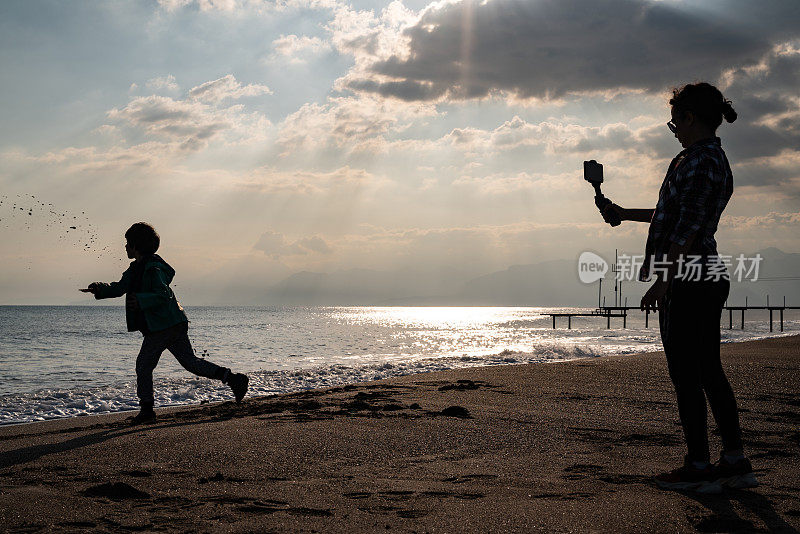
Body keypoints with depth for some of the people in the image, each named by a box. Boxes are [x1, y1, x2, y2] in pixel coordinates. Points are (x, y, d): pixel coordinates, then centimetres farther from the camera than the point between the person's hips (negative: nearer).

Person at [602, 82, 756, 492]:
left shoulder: (696, 161, -14)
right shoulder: (717, 160, 18)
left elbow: (686, 231, -20)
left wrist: (661, 284, -18)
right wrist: (626, 214, 38)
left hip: (686, 280, -10)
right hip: (711, 278, 10)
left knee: (685, 374, -4)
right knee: (709, 370, 12)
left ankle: (698, 466, 2)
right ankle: (735, 461, 16)